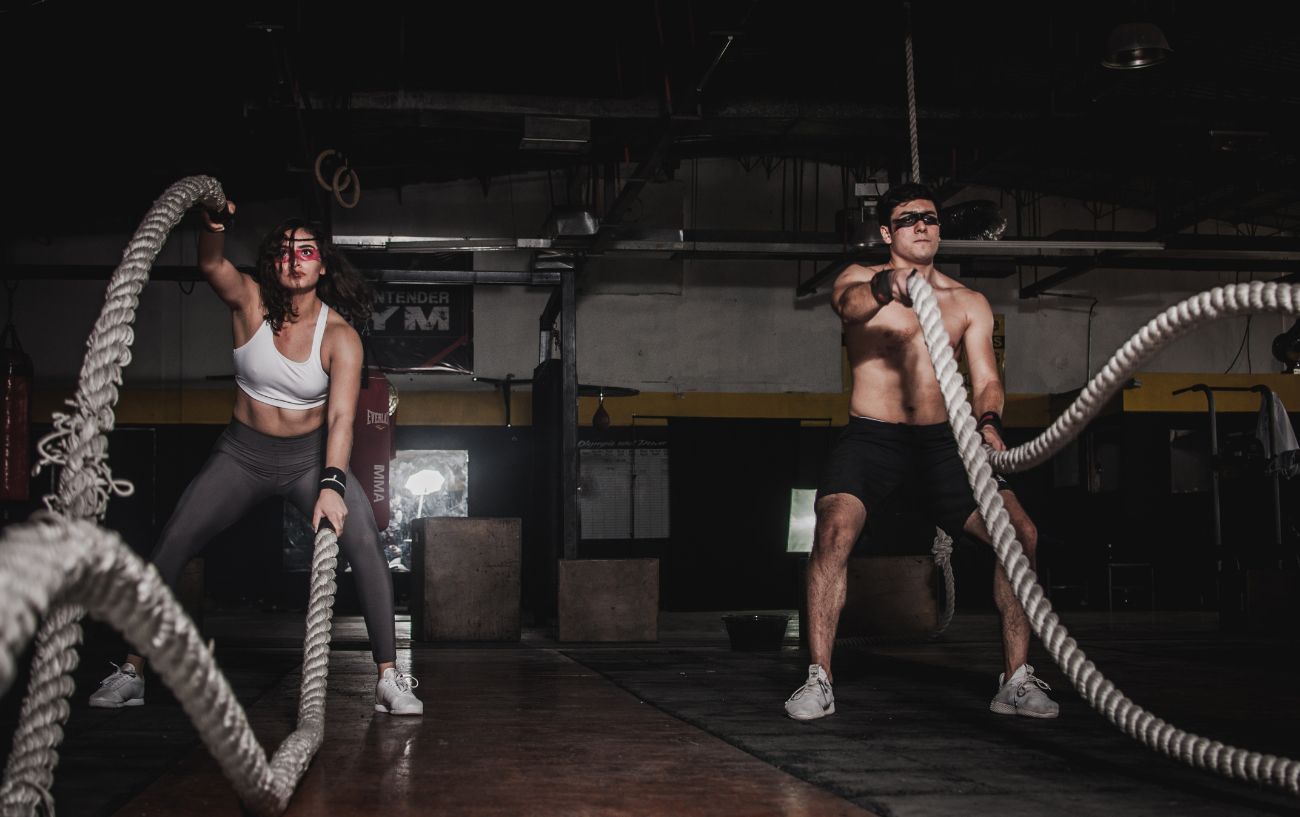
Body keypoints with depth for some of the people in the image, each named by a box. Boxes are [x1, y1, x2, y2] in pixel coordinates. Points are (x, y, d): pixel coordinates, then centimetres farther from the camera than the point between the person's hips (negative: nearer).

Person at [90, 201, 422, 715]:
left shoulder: (340, 336, -16)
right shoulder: (251, 302, -10)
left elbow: (341, 417, -25)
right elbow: (211, 265, -31)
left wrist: (332, 485, -40)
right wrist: (214, 228, -54)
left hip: (311, 456, -2)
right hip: (243, 453, 2)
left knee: (364, 542, -21)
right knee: (171, 546, -7)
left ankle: (389, 677, -16)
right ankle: (132, 670, 7)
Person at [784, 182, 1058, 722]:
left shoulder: (969, 304, 11)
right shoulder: (861, 279, 2)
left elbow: (985, 378, 3)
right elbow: (848, 304, -23)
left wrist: (988, 422, -21)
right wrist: (884, 288, -48)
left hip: (941, 440, 3)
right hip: (871, 437, -3)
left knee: (1020, 533, -12)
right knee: (834, 532, -28)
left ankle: (1016, 681, 0)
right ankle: (819, 680, -17)